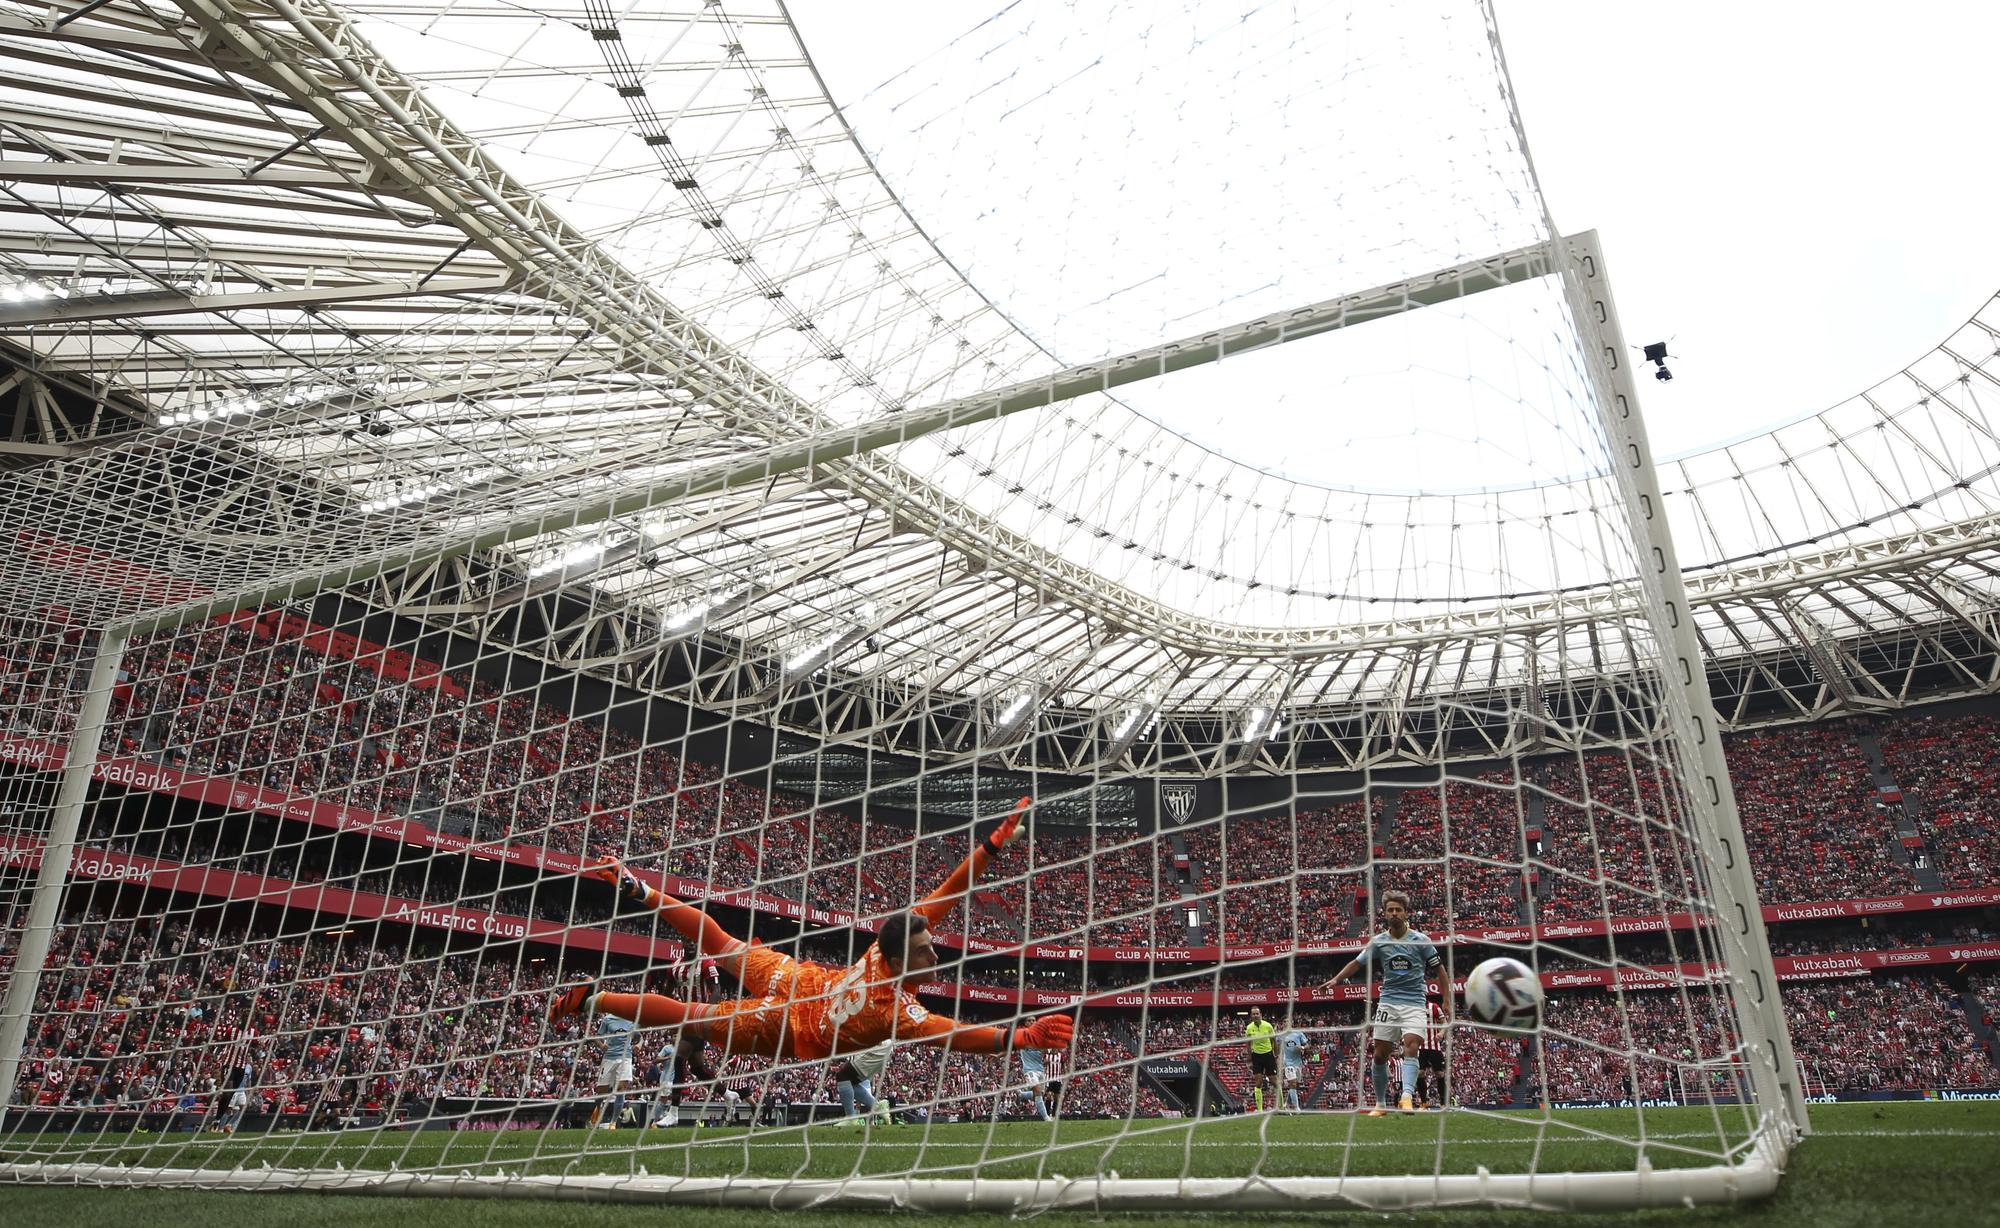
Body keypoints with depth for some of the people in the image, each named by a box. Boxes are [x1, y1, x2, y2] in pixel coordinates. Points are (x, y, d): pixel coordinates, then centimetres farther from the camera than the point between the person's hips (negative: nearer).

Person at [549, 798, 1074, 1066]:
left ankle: (638, 890, 30)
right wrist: (1021, 1036, -58)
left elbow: (944, 894, -21)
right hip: (788, 1028, -6)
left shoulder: (887, 944, -22)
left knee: (720, 943, 22)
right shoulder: (895, 1008, -38)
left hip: (795, 977, 6)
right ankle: (591, 1000, 12)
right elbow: (953, 1033, -50)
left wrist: (994, 844, -26)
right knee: (691, 1017, 7)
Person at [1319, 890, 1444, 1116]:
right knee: (1380, 1054, 2)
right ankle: (1380, 1103, 16)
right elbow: (1357, 963, 7)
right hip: (1388, 1002, 2)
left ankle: (1407, 1097, -32)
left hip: (1414, 1003, -2)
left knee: (1410, 1048, -23)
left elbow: (1438, 968, 4)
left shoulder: (1421, 940, -2)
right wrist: (1336, 979, -6)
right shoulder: (1378, 941, 3)